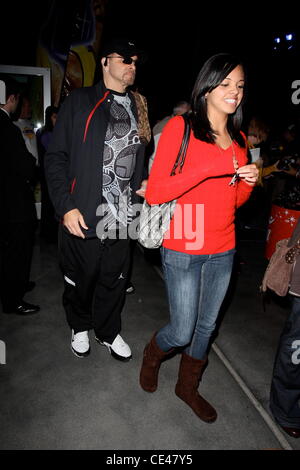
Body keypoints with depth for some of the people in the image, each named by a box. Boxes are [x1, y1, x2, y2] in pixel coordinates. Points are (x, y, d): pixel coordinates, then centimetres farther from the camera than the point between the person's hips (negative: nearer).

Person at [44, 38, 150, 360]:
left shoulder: (137, 107, 15)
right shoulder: (80, 101, -1)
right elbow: (56, 157, -5)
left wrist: (144, 184, 4)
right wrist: (65, 206, -14)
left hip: (123, 215, 4)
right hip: (82, 216, -4)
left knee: (115, 279, 14)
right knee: (81, 279, 12)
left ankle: (108, 332, 37)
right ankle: (79, 327, 40)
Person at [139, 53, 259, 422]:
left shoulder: (239, 139, 9)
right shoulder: (180, 127, -9)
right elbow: (154, 193, -18)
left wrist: (249, 181, -5)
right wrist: (210, 168, -23)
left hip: (223, 251, 6)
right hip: (183, 250, -6)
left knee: (206, 326, 18)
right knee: (182, 332, 5)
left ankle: (188, 387, 43)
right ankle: (152, 354, 41)